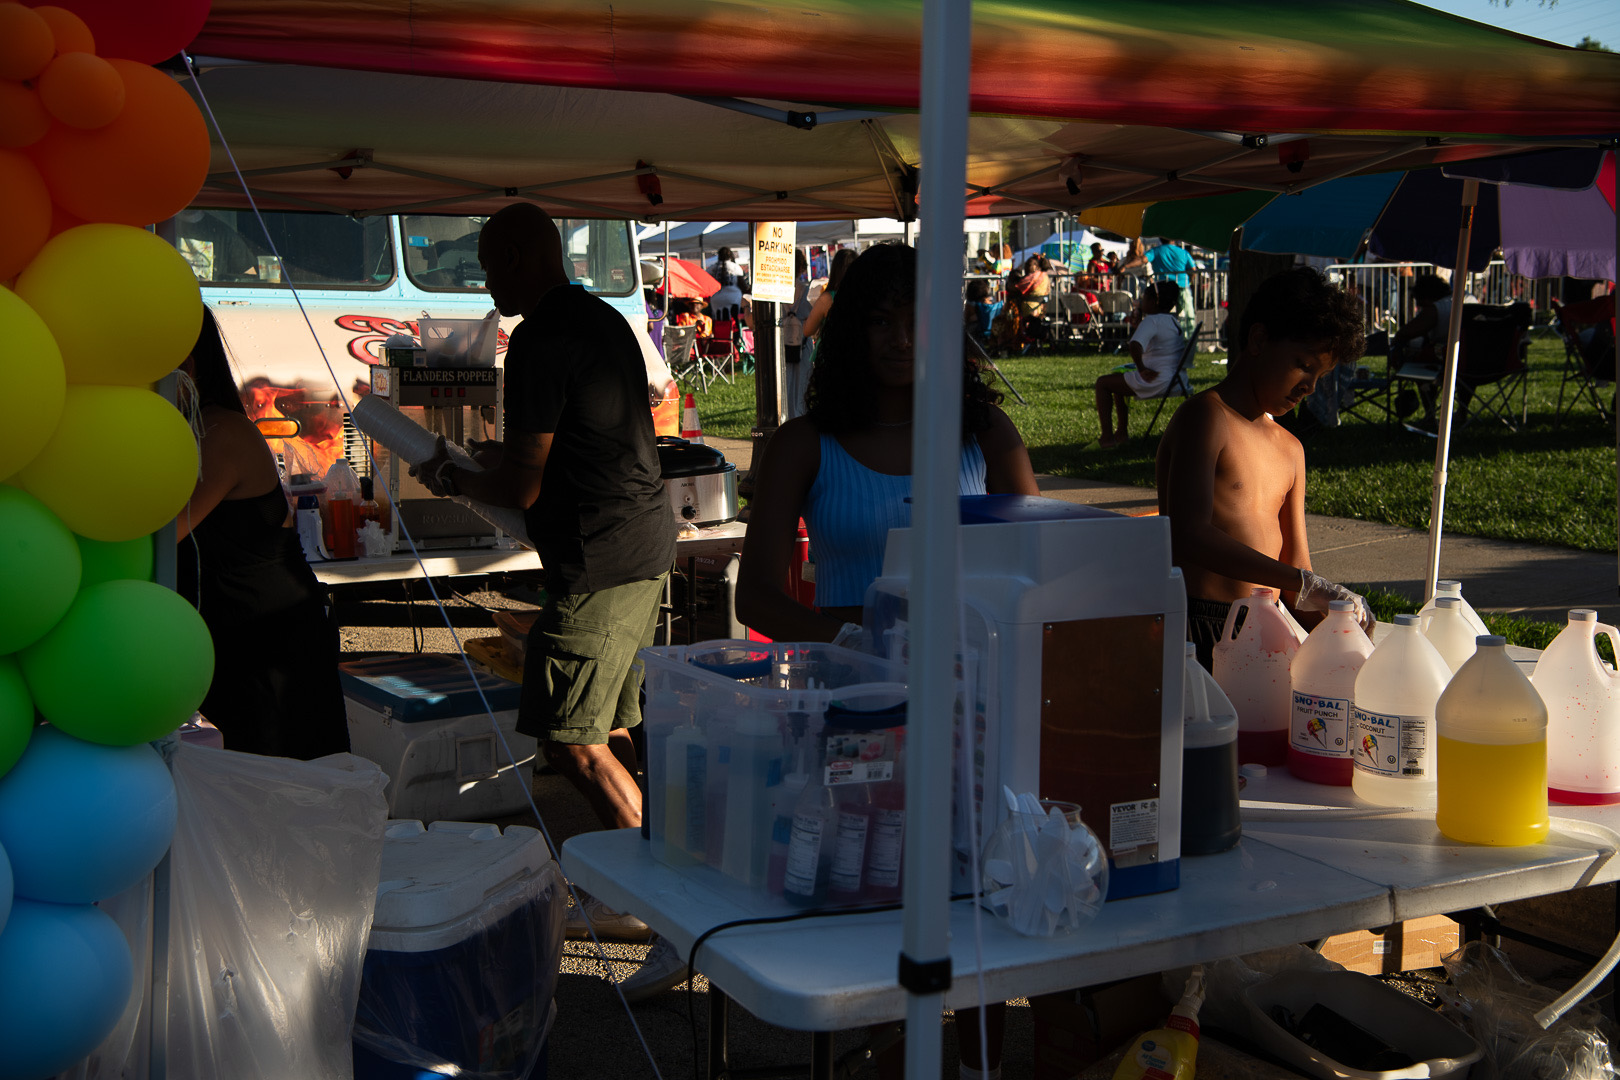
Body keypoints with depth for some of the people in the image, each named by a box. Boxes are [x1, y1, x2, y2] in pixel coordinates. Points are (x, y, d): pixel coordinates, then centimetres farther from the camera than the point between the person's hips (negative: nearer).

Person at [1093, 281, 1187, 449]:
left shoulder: (1152, 321, -16)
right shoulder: (1173, 321, 14)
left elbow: (1135, 345, -35)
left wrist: (1141, 369, -23)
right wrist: (1137, 324, 23)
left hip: (1155, 382, -10)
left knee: (1102, 383, 1)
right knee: (1118, 380, 30)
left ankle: (1107, 437, -2)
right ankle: (1122, 433, 33)